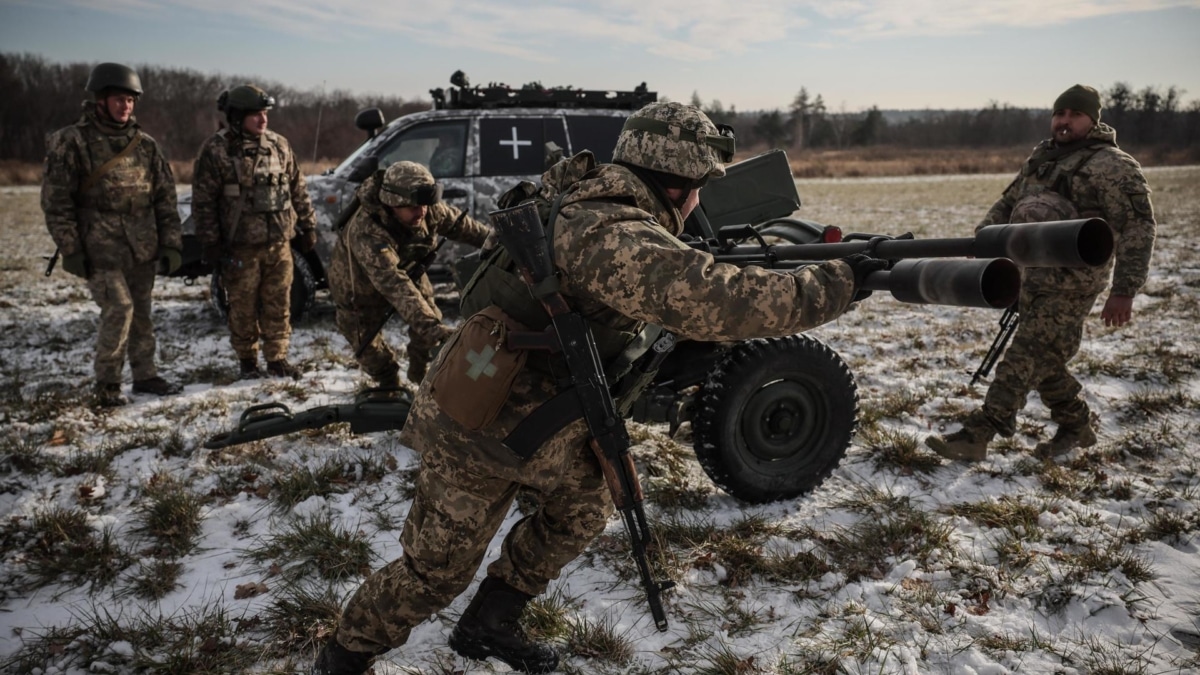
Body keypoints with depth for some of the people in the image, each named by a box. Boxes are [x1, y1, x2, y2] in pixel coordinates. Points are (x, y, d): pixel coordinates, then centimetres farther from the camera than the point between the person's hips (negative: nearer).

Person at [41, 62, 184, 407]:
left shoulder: (145, 144, 8)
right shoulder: (72, 142, -4)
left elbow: (165, 197, 10)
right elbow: (56, 201, -5)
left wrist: (171, 244, 4)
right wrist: (71, 251, -9)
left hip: (143, 249, 4)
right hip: (101, 250, -4)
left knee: (141, 312, 11)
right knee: (119, 309, -11)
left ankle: (145, 375, 23)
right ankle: (106, 384, 3)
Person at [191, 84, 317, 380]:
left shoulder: (279, 145, 8)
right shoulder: (216, 150, -5)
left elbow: (298, 189, 14)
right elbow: (203, 201, -5)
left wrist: (307, 226, 12)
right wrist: (211, 244, -8)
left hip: (279, 242, 3)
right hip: (240, 247, -3)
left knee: (279, 304, 7)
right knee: (243, 307, 5)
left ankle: (277, 359, 17)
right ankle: (247, 360, 20)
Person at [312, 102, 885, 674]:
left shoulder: (585, 199, 1)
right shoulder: (614, 236, -28)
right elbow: (714, 301, -38)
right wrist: (838, 281, -27)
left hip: (526, 410, 9)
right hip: (482, 431, -9)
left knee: (583, 508, 19)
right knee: (438, 572, 7)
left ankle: (488, 627, 33)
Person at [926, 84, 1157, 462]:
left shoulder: (1111, 165, -8)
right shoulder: (1041, 157, 15)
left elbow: (1138, 227, -12)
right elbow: (1008, 202, 23)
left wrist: (1124, 290, -17)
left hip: (1069, 285, -8)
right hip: (1030, 278, 8)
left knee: (1026, 360, -9)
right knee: (1044, 363, 15)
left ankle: (978, 436, -9)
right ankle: (1077, 427, 33)